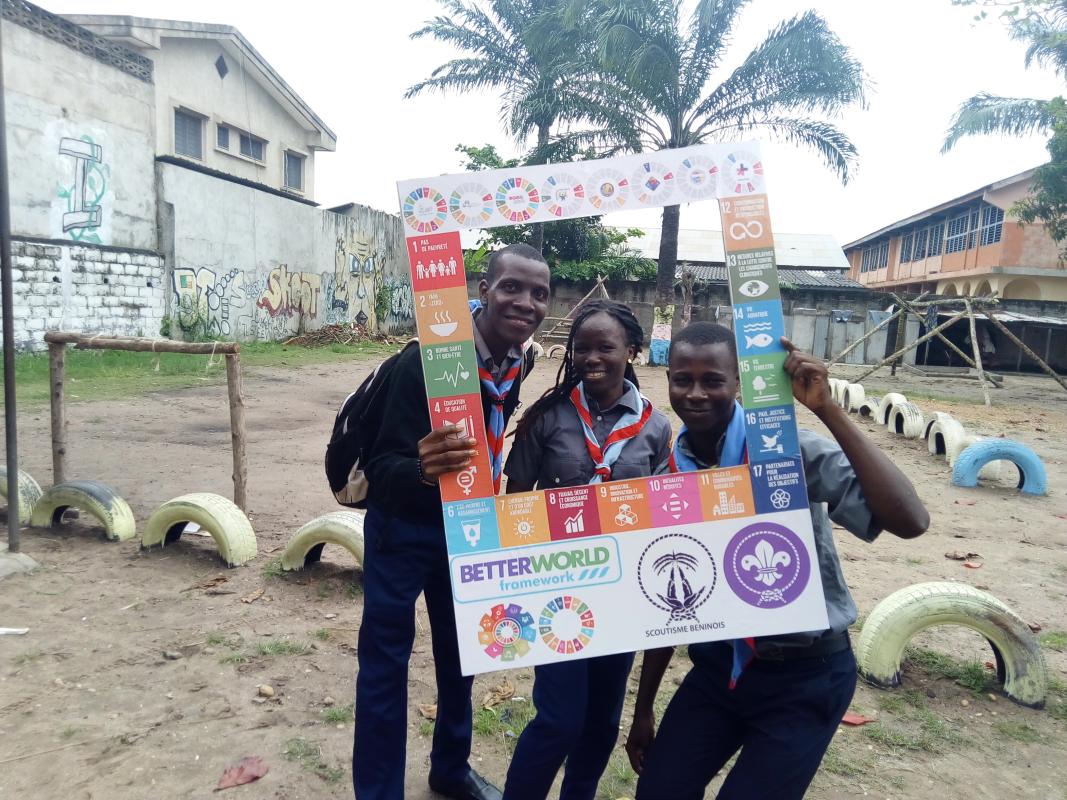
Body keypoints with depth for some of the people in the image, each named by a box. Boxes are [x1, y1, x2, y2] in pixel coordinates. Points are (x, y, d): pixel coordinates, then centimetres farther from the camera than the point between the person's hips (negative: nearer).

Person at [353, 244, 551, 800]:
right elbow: (382, 470, -32)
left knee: (460, 651, 20)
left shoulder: (518, 363, -9)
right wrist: (423, 469, -52)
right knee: (386, 662, 5)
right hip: (404, 527, -6)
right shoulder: (428, 359, -29)